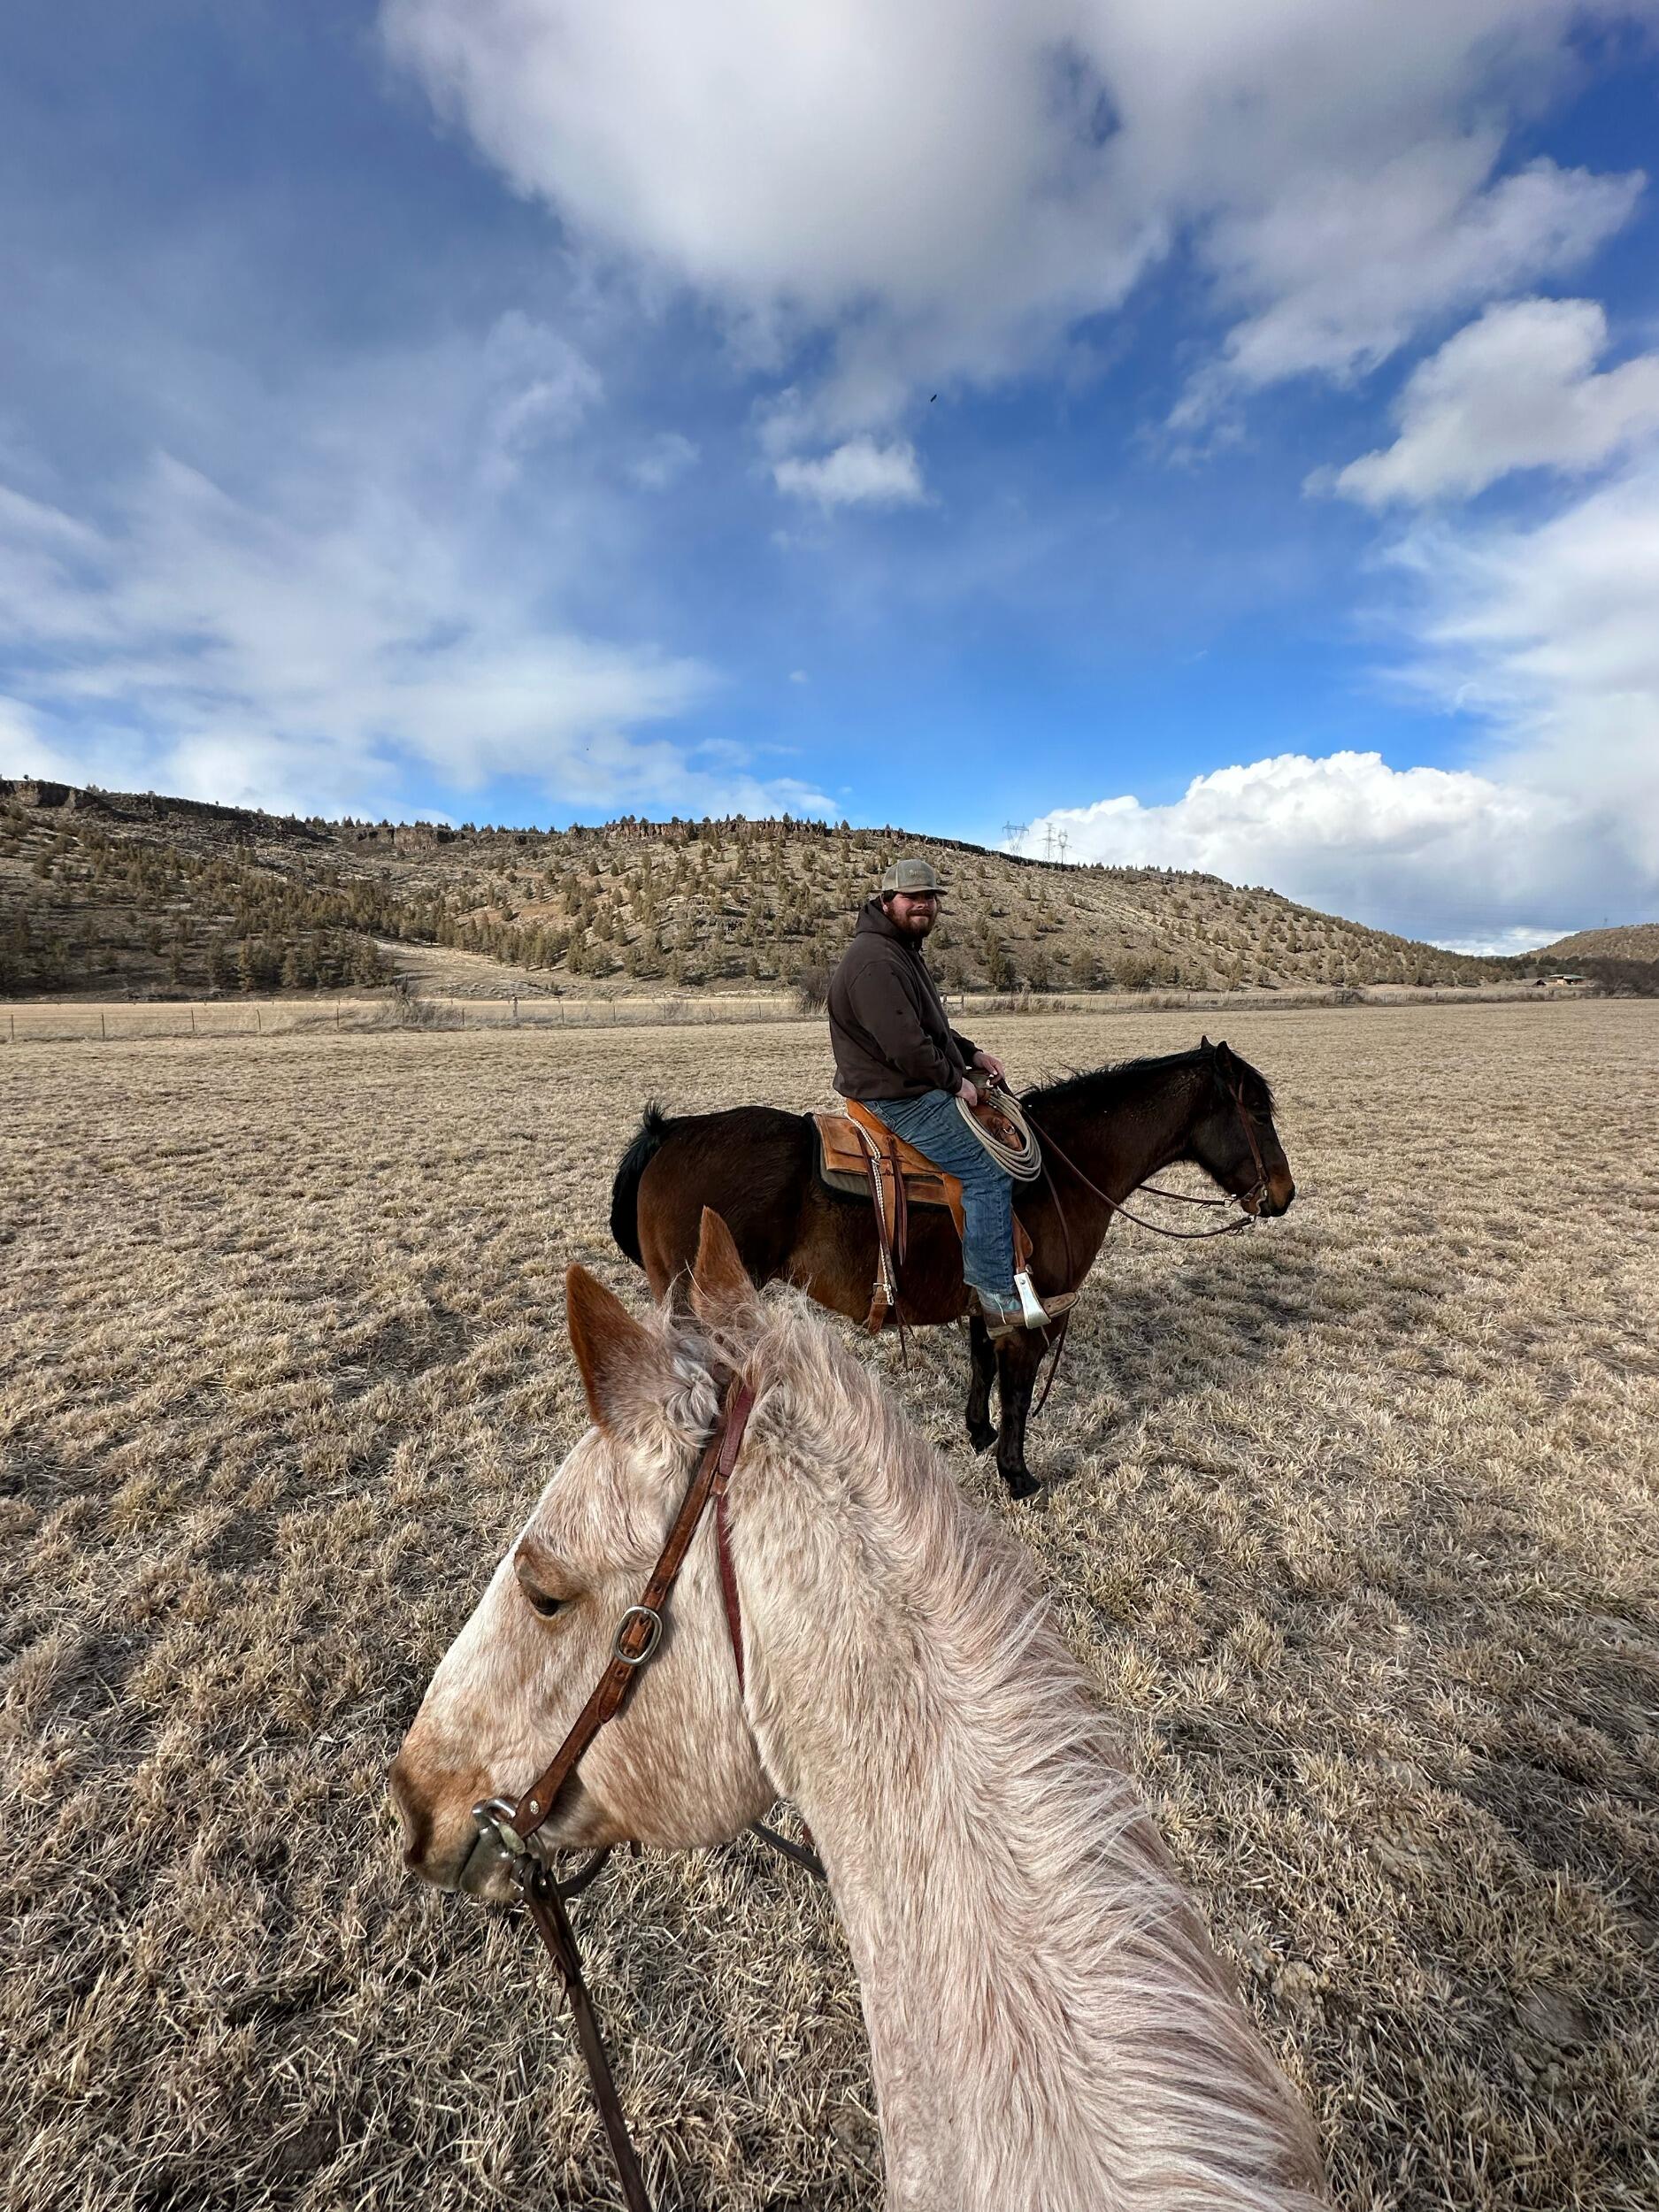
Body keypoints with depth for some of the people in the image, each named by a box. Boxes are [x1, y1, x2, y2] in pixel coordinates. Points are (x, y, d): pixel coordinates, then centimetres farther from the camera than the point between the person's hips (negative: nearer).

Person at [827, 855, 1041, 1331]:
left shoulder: (903, 948, 16)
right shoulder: (875, 960, -21)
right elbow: (906, 1046, -27)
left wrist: (971, 1053, 11)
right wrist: (955, 1080, -14)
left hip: (919, 1086, 12)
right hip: (898, 1099, -12)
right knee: (988, 1173, -14)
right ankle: (997, 1295, -4)